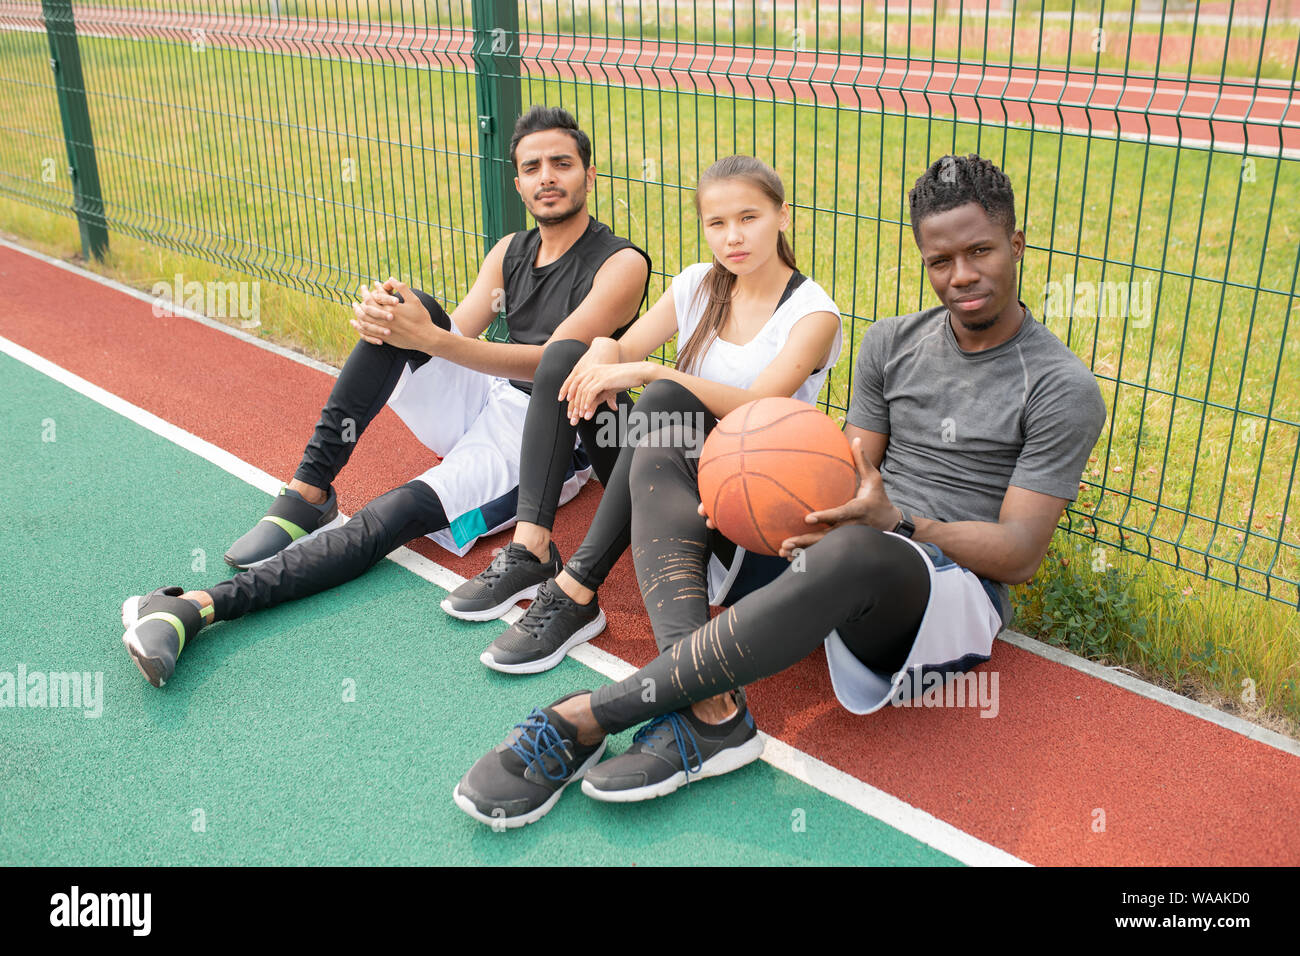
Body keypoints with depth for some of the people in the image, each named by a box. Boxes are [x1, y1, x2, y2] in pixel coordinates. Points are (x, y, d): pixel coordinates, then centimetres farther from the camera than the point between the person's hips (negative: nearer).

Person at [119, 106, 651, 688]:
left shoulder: (621, 264, -7)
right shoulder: (510, 252, 14)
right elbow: (452, 336, 2)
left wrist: (429, 338, -31)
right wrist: (391, 321, -23)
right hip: (485, 399, 6)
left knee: (402, 511, -29)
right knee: (406, 312, -20)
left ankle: (203, 606, -36)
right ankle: (306, 496, -21)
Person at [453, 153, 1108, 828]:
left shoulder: (1063, 388, -5)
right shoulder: (891, 343, 12)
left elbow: (1020, 554, -11)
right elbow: (848, 478, 9)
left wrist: (897, 524, -29)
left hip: (954, 590, -6)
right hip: (831, 555, 6)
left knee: (854, 550, -43)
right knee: (662, 455, -7)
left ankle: (581, 720, -35)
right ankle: (708, 710, -30)